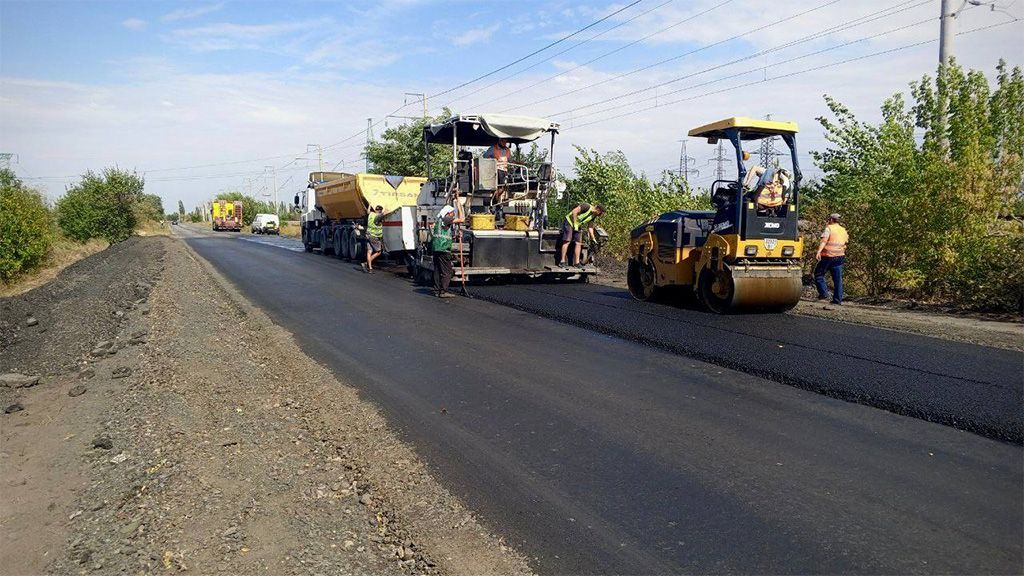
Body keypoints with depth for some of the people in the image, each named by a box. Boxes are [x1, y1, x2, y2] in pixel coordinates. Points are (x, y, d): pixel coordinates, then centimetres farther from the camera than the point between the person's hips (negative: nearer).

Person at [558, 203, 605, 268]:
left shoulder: (593, 216, 4)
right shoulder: (587, 207, -20)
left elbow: (590, 227, 8)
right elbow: (574, 211, -23)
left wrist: (593, 238, 2)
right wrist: (575, 224, -20)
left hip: (578, 226, 8)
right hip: (570, 222, -8)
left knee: (578, 243, -1)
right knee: (567, 241, -12)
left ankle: (577, 262, 2)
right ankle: (562, 261, -10)